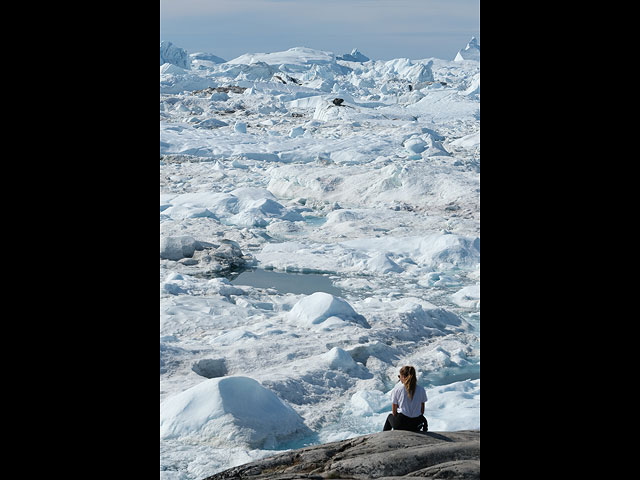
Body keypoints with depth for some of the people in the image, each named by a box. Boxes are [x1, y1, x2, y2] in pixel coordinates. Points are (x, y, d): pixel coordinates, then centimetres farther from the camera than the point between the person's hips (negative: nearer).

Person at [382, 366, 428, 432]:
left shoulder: (397, 389, -7)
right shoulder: (421, 389, -1)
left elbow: (394, 411, 0)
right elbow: (422, 410, 6)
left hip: (400, 424, -2)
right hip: (417, 425, 2)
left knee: (390, 416, 33)